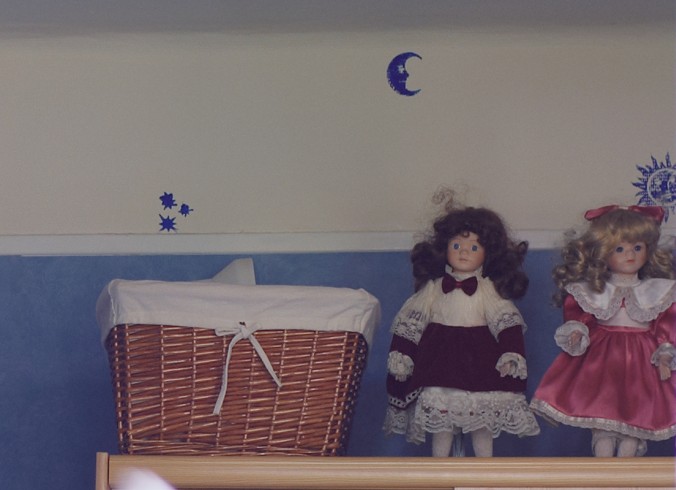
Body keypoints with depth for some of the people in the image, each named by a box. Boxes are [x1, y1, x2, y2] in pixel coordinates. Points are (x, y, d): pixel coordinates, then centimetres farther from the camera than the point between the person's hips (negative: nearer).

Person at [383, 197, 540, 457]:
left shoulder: (488, 290, 2)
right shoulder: (434, 288, 5)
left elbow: (507, 323, -5)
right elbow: (409, 323, 6)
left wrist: (510, 355, -19)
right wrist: (400, 357, -1)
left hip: (480, 361, -1)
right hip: (440, 361, 1)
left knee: (483, 421, 0)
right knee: (439, 418, -1)